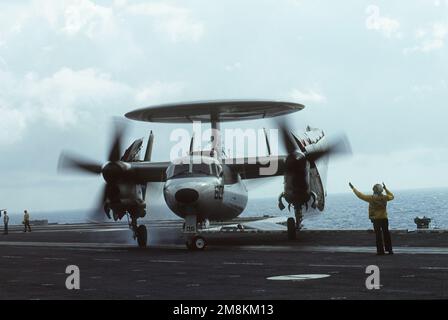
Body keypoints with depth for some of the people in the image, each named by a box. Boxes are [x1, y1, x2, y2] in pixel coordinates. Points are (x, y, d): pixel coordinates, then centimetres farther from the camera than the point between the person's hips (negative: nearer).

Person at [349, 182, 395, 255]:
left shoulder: (371, 198, -14)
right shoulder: (384, 197, -5)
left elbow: (360, 195, -8)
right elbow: (392, 196, 17)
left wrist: (353, 188, 2)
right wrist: (386, 189, 24)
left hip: (376, 219, -3)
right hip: (384, 218, 3)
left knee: (378, 235, 2)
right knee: (386, 233, 10)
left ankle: (380, 251, 1)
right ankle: (389, 249, 11)